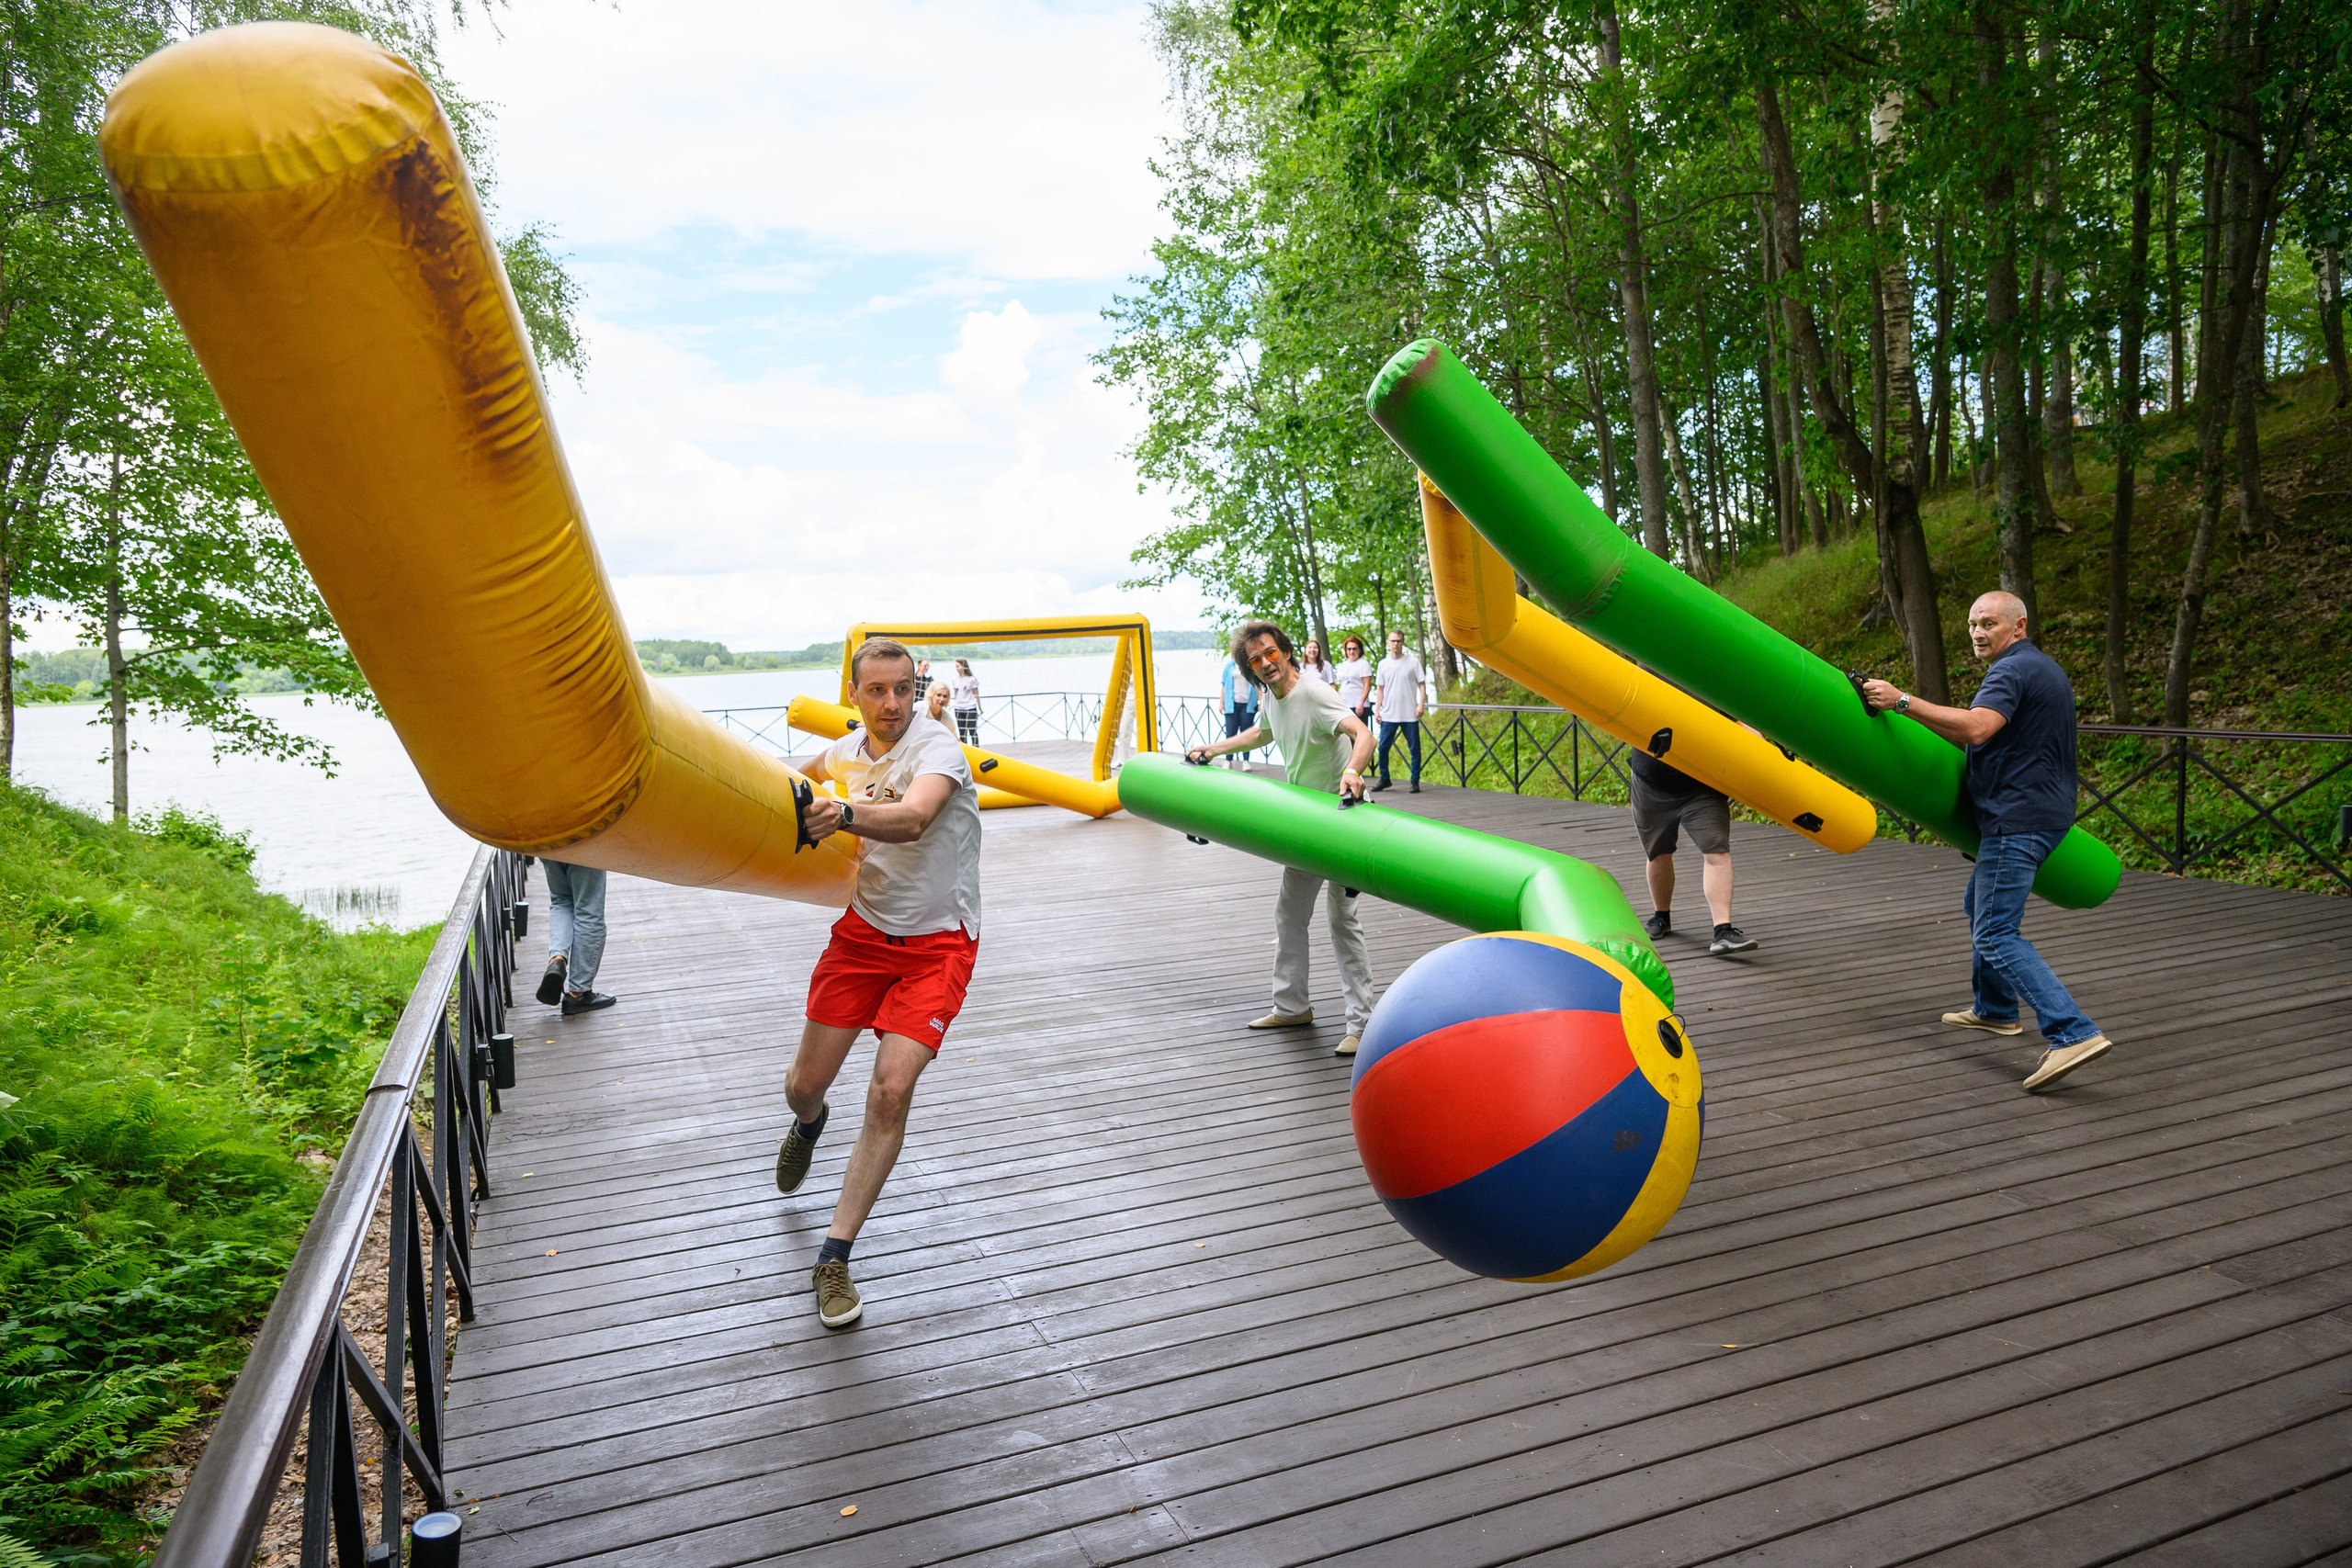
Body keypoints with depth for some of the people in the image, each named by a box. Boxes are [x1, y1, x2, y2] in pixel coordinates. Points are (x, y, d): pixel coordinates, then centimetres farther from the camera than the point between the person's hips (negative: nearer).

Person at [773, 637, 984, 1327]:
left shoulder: (936, 747, -18)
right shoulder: (845, 751, 1)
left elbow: (912, 819, -39)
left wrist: (844, 814, -57)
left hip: (936, 942, -5)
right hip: (864, 931, 5)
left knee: (891, 1089, -18)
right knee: (805, 1084, 9)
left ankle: (834, 1260, -5)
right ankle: (809, 1125, 51)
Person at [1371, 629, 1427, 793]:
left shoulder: (1413, 662, 1)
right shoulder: (1383, 664, 9)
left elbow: (1422, 684, 1)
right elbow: (1379, 688, 12)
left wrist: (1421, 704, -10)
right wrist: (1377, 709, 5)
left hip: (1410, 715, -2)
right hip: (1388, 715, 2)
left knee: (1414, 749, 1)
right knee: (1383, 747, 2)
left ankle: (1415, 781, 9)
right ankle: (1384, 779, 16)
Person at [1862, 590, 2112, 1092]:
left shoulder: (2013, 670, -14)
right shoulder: (2044, 669, 21)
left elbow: (1977, 728, -32)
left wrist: (1903, 702, -32)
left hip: (2017, 819, -11)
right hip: (2047, 810, 11)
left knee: (1996, 934, -14)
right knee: (1979, 905, 25)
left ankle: (2073, 1033, -21)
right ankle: (1994, 1009, 36)